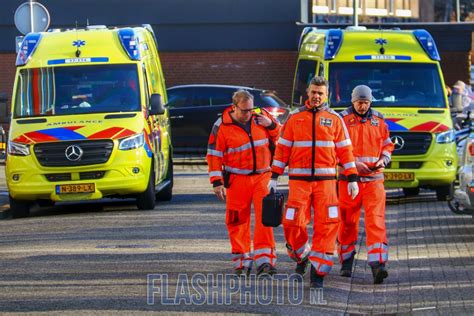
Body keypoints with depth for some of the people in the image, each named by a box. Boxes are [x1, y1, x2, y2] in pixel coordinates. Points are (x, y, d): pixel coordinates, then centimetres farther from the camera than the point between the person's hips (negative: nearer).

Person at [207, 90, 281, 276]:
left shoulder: (261, 116, 3)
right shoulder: (222, 126, -5)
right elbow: (214, 155, -3)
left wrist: (271, 126, -7)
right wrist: (217, 182, -8)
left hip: (262, 176, 1)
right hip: (237, 180, -1)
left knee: (265, 216, -11)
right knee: (238, 221, 3)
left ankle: (264, 259, -12)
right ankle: (242, 262, 16)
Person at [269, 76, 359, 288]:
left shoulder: (334, 119, 7)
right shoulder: (295, 118, 8)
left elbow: (345, 150, 9)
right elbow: (283, 148, 9)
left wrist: (352, 179, 4)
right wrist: (274, 177, 5)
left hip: (325, 180, 0)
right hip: (299, 179, 0)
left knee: (326, 225, -7)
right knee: (293, 223, -7)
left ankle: (318, 272, -1)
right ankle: (302, 257, 22)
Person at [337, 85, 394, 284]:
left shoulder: (378, 120, 10)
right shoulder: (342, 120, 0)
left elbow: (387, 145, 19)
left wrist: (383, 160, -1)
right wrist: (353, 163, -15)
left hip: (374, 178, 1)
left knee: (376, 221, -11)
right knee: (348, 222, 6)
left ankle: (378, 264, -20)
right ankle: (346, 262, 22)